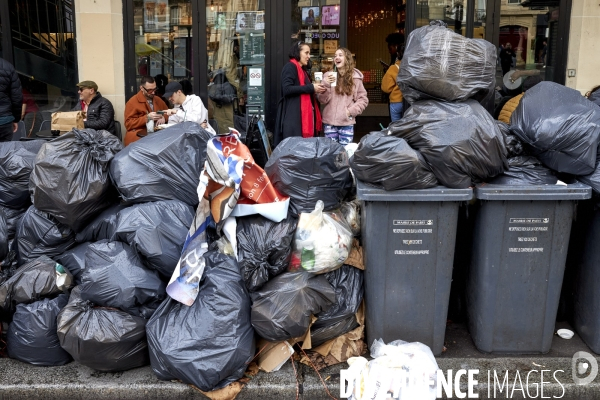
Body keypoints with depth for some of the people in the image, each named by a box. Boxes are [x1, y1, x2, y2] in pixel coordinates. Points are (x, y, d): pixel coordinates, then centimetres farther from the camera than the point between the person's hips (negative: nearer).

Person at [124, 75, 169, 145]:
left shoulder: (158, 100, 16)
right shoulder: (132, 102, -2)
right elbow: (128, 124, -7)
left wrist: (164, 118, 1)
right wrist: (147, 118, -18)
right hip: (139, 135, -6)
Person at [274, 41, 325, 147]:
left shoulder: (303, 70, 23)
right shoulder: (290, 67, -6)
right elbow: (287, 89, -19)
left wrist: (316, 89, 12)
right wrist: (311, 88, -18)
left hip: (305, 115, 9)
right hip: (294, 116, -9)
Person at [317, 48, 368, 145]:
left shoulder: (355, 77, 4)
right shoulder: (328, 75, 5)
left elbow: (363, 99, 6)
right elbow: (322, 100, 0)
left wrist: (351, 111, -7)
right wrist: (326, 85, -16)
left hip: (347, 123, -1)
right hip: (329, 122, 1)